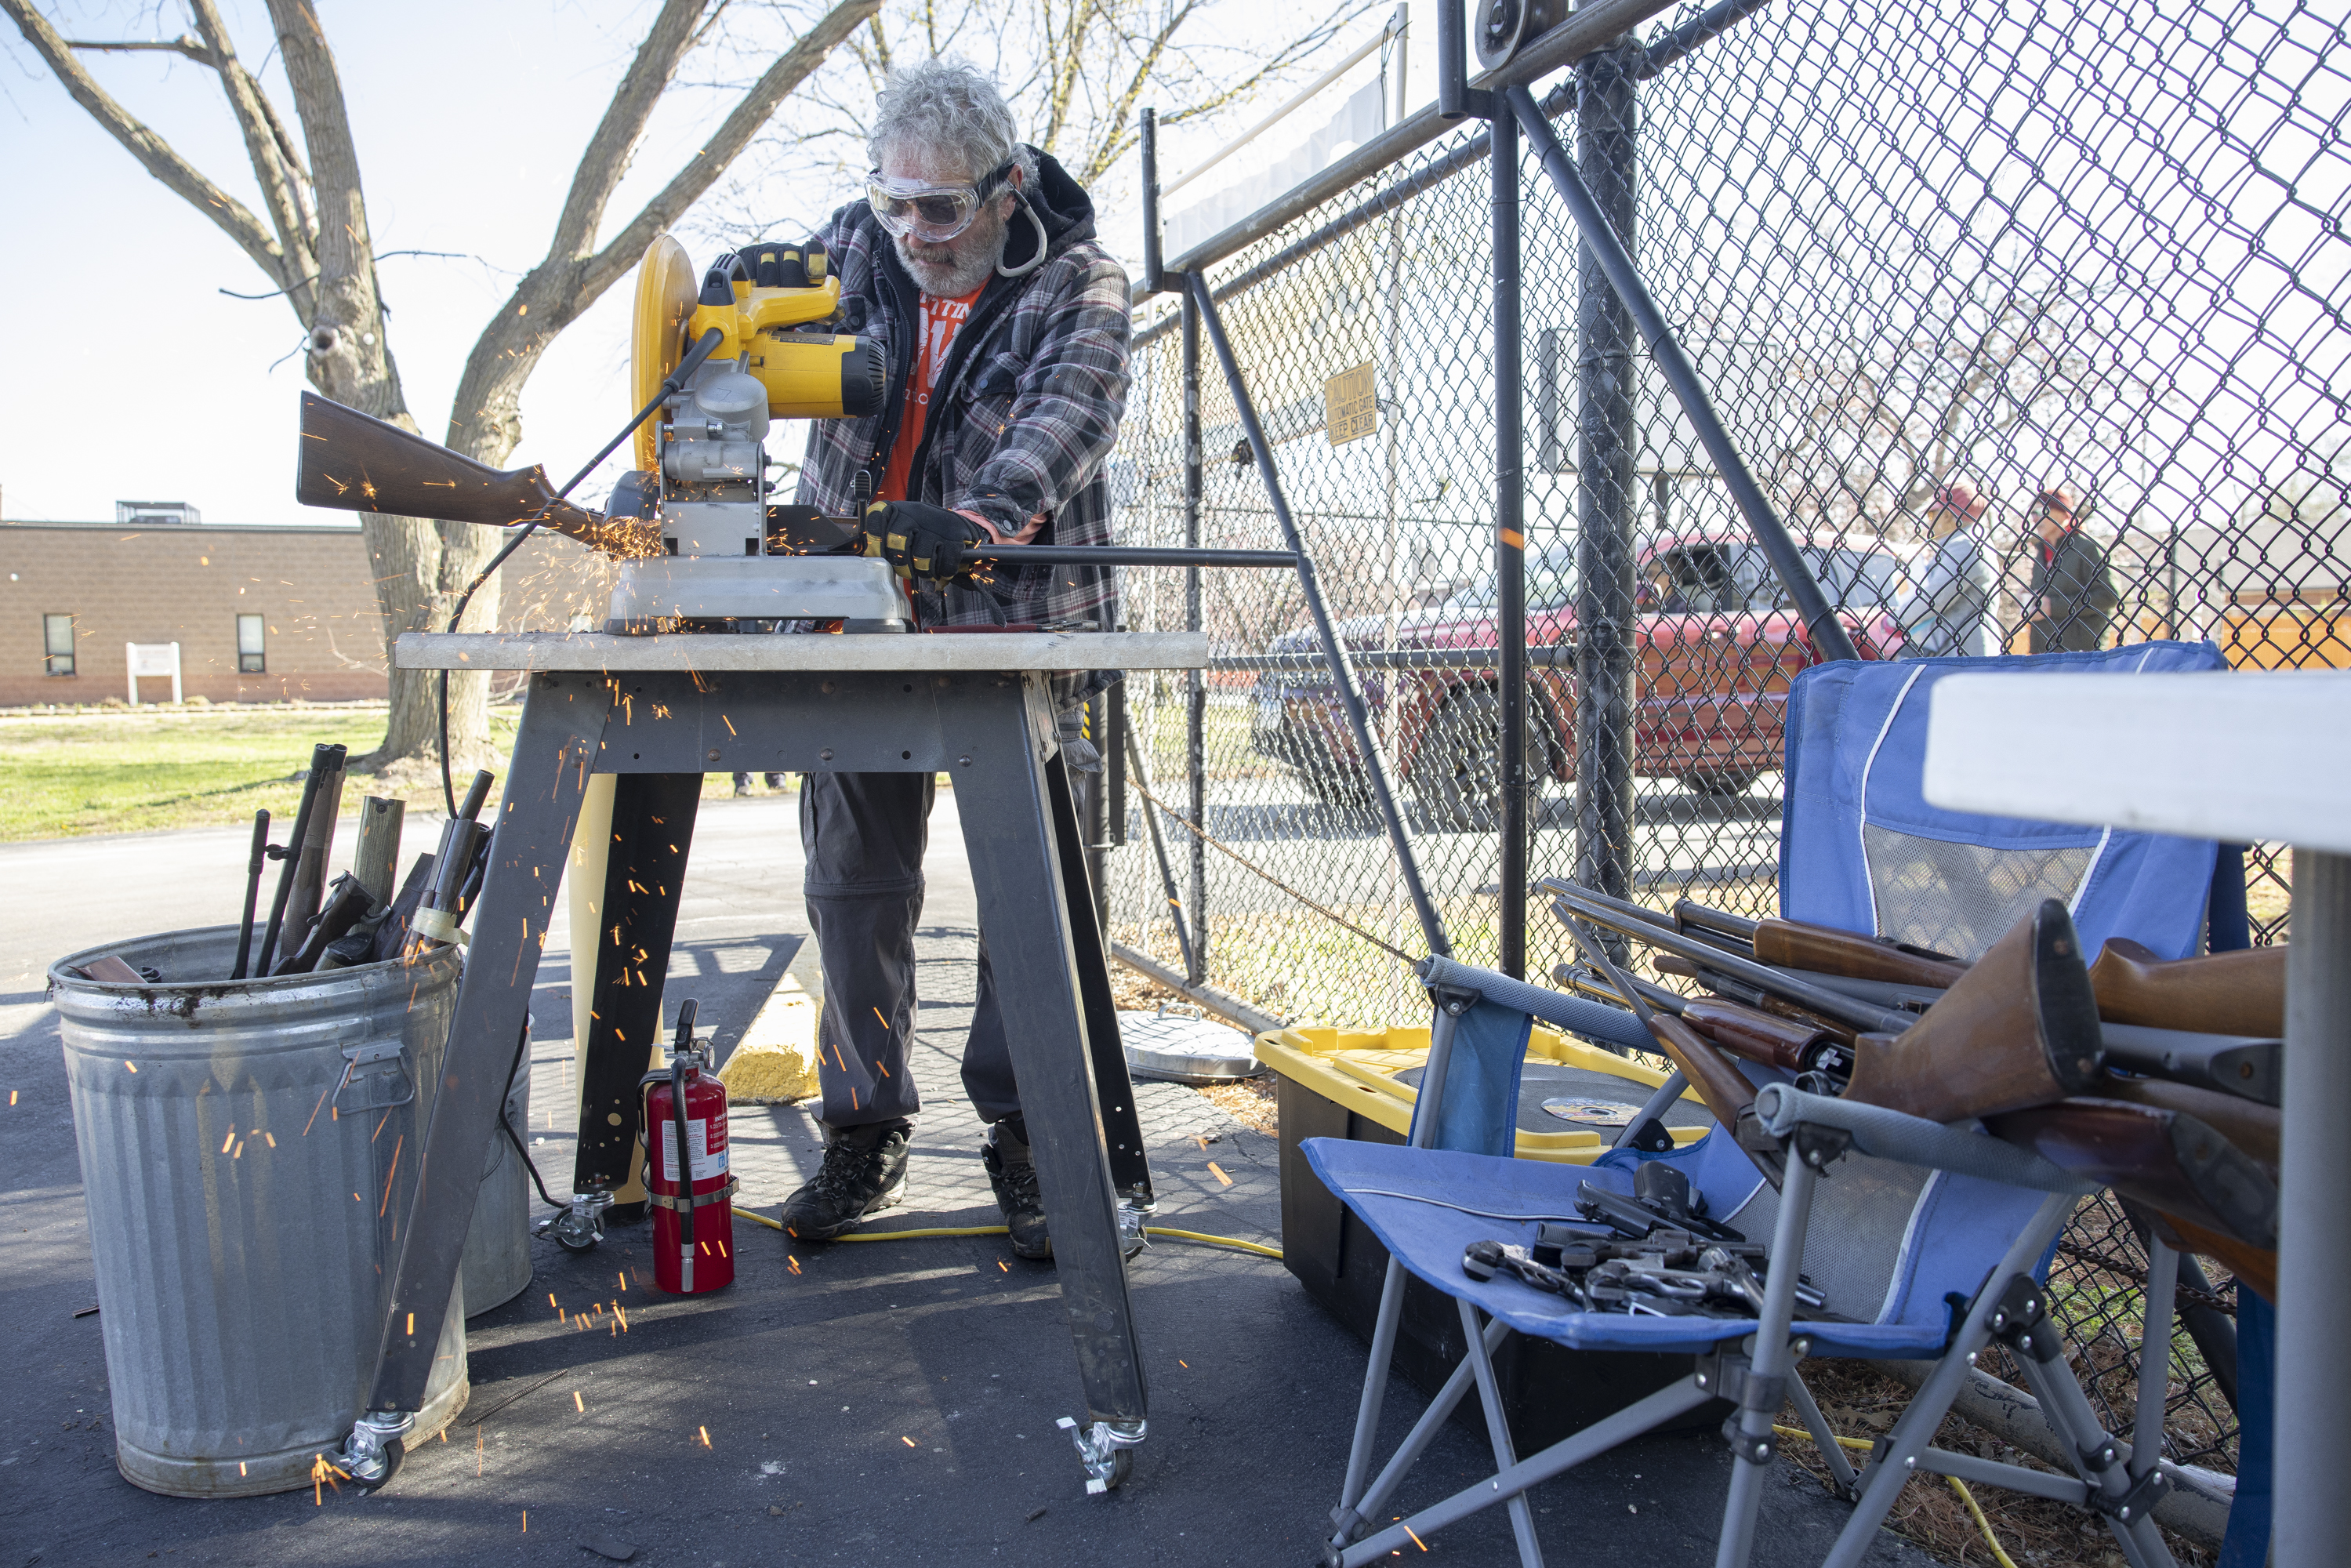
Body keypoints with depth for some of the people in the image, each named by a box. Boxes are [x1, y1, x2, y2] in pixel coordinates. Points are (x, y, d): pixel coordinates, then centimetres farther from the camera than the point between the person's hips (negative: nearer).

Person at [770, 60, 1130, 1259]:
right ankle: (864, 1131, 22)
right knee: (855, 879, 7)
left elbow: (1070, 415, -21)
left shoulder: (1077, 283, -5)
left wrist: (979, 514, -40)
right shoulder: (852, 247, 6)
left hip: (1014, 622, -3)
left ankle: (1024, 1136, 16)